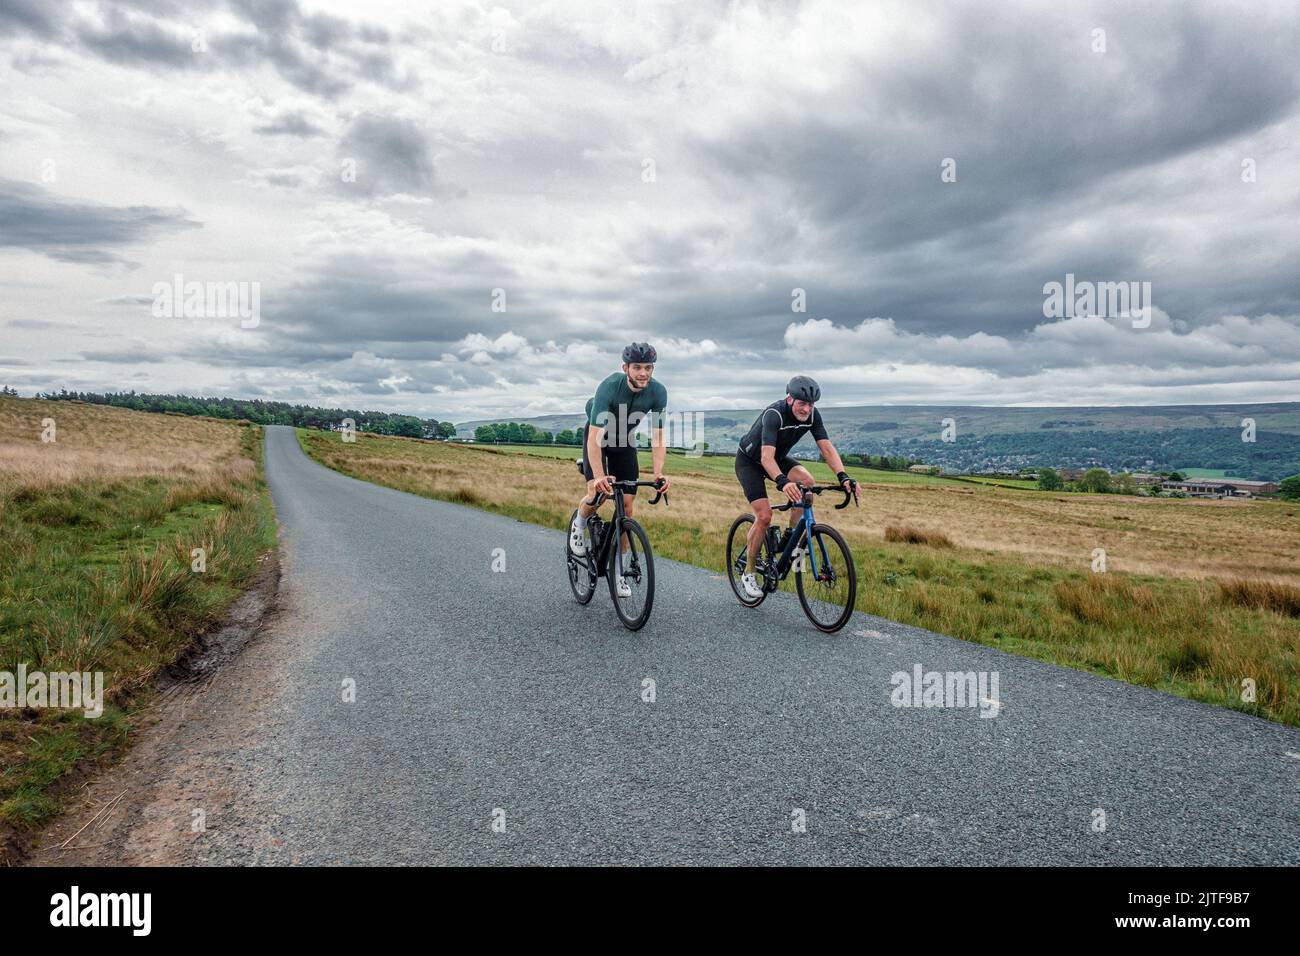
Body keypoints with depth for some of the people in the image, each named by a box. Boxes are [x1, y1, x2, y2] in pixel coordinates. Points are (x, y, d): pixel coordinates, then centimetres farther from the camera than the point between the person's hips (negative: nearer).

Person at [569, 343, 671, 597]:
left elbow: (657, 438, -21)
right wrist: (599, 476, -53)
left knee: (627, 504, -5)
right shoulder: (610, 386, -35)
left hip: (625, 440, 3)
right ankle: (579, 523, 13)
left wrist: (658, 474, -36)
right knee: (597, 493, -23)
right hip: (598, 436, -3)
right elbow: (595, 437, -40)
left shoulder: (658, 392, -24)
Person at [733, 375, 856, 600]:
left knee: (806, 480, -24)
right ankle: (748, 573, -1)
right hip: (749, 461, -6)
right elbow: (766, 457, -46)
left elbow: (827, 447, -20)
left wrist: (843, 476, -36)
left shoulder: (812, 415, -16)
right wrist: (783, 482, -63)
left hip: (778, 458, 6)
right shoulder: (773, 414, -35)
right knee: (764, 515, -18)